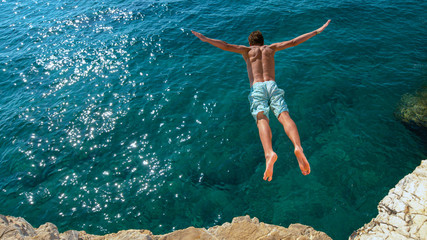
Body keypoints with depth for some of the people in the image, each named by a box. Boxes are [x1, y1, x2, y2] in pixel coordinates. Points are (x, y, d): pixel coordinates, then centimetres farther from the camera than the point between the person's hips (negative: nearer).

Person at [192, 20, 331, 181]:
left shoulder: (247, 50, 26)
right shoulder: (271, 48, 31)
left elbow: (226, 46, 12)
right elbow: (294, 42, 31)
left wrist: (205, 39, 12)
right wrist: (317, 31, 40)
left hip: (256, 88, -1)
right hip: (272, 86, 2)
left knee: (262, 120, -25)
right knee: (284, 116, -19)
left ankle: (269, 153, -52)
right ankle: (298, 147, -47)